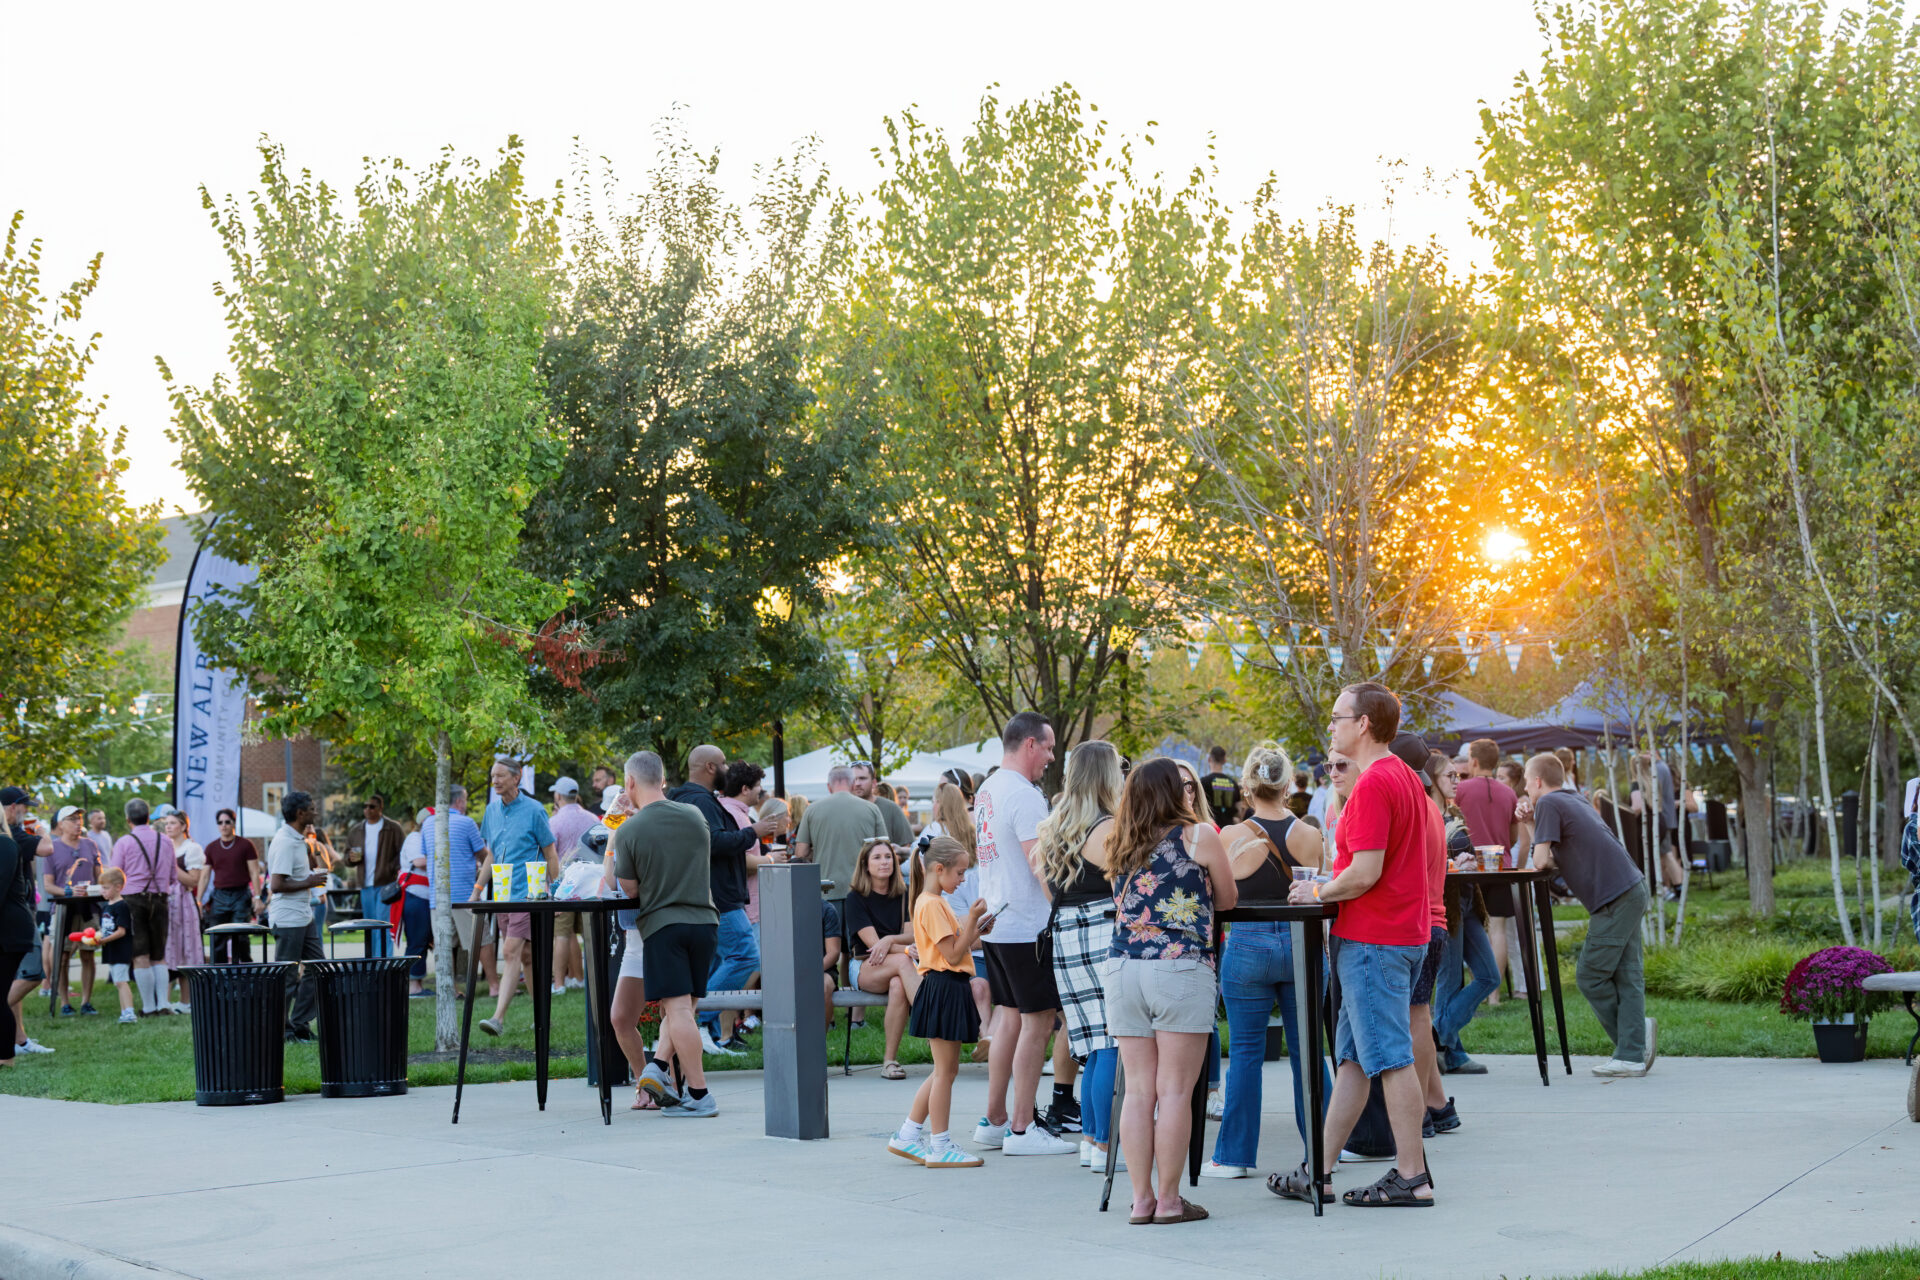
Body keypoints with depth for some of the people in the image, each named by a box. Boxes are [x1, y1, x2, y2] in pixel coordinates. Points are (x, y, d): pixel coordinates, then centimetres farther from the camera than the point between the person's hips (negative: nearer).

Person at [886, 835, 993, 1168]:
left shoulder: (934, 902, 17)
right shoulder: (932, 905, -15)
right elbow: (953, 955, -17)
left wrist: (976, 931, 9)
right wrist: (972, 920, -15)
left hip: (949, 991, 11)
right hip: (944, 988, -11)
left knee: (945, 1070, 14)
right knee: (945, 1070, -4)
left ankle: (907, 1136, 18)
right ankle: (940, 1146, 1)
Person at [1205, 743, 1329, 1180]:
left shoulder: (1231, 837, -9)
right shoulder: (1309, 835, -2)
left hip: (1248, 945, -2)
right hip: (1301, 943, 2)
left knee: (1245, 1053, 5)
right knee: (1306, 1051, 11)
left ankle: (1234, 1154, 9)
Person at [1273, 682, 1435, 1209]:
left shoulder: (1373, 785, -17)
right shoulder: (1407, 778, 15)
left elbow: (1366, 873, -23)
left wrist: (1318, 892, -6)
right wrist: (1328, 888, 16)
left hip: (1372, 942, -10)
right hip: (1404, 933, 10)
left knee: (1390, 1058, -4)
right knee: (1351, 1059, 11)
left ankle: (1412, 1177, 2)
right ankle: (1320, 1173, 16)